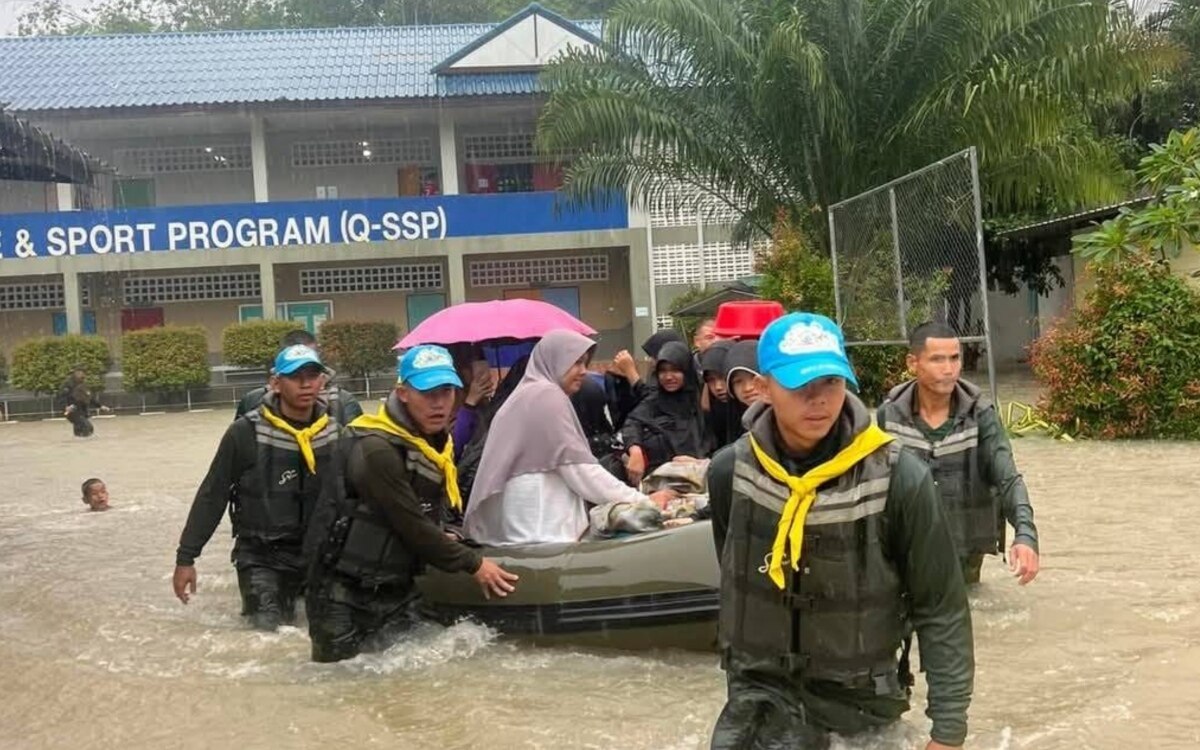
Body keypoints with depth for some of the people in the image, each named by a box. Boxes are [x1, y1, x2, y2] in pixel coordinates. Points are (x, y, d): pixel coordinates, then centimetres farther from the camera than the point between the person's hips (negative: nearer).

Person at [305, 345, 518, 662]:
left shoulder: (434, 440, 6)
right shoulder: (377, 450, -23)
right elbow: (412, 527, -21)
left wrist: (439, 541, 2)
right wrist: (473, 563, -14)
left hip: (396, 590, 7)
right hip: (345, 596, -7)